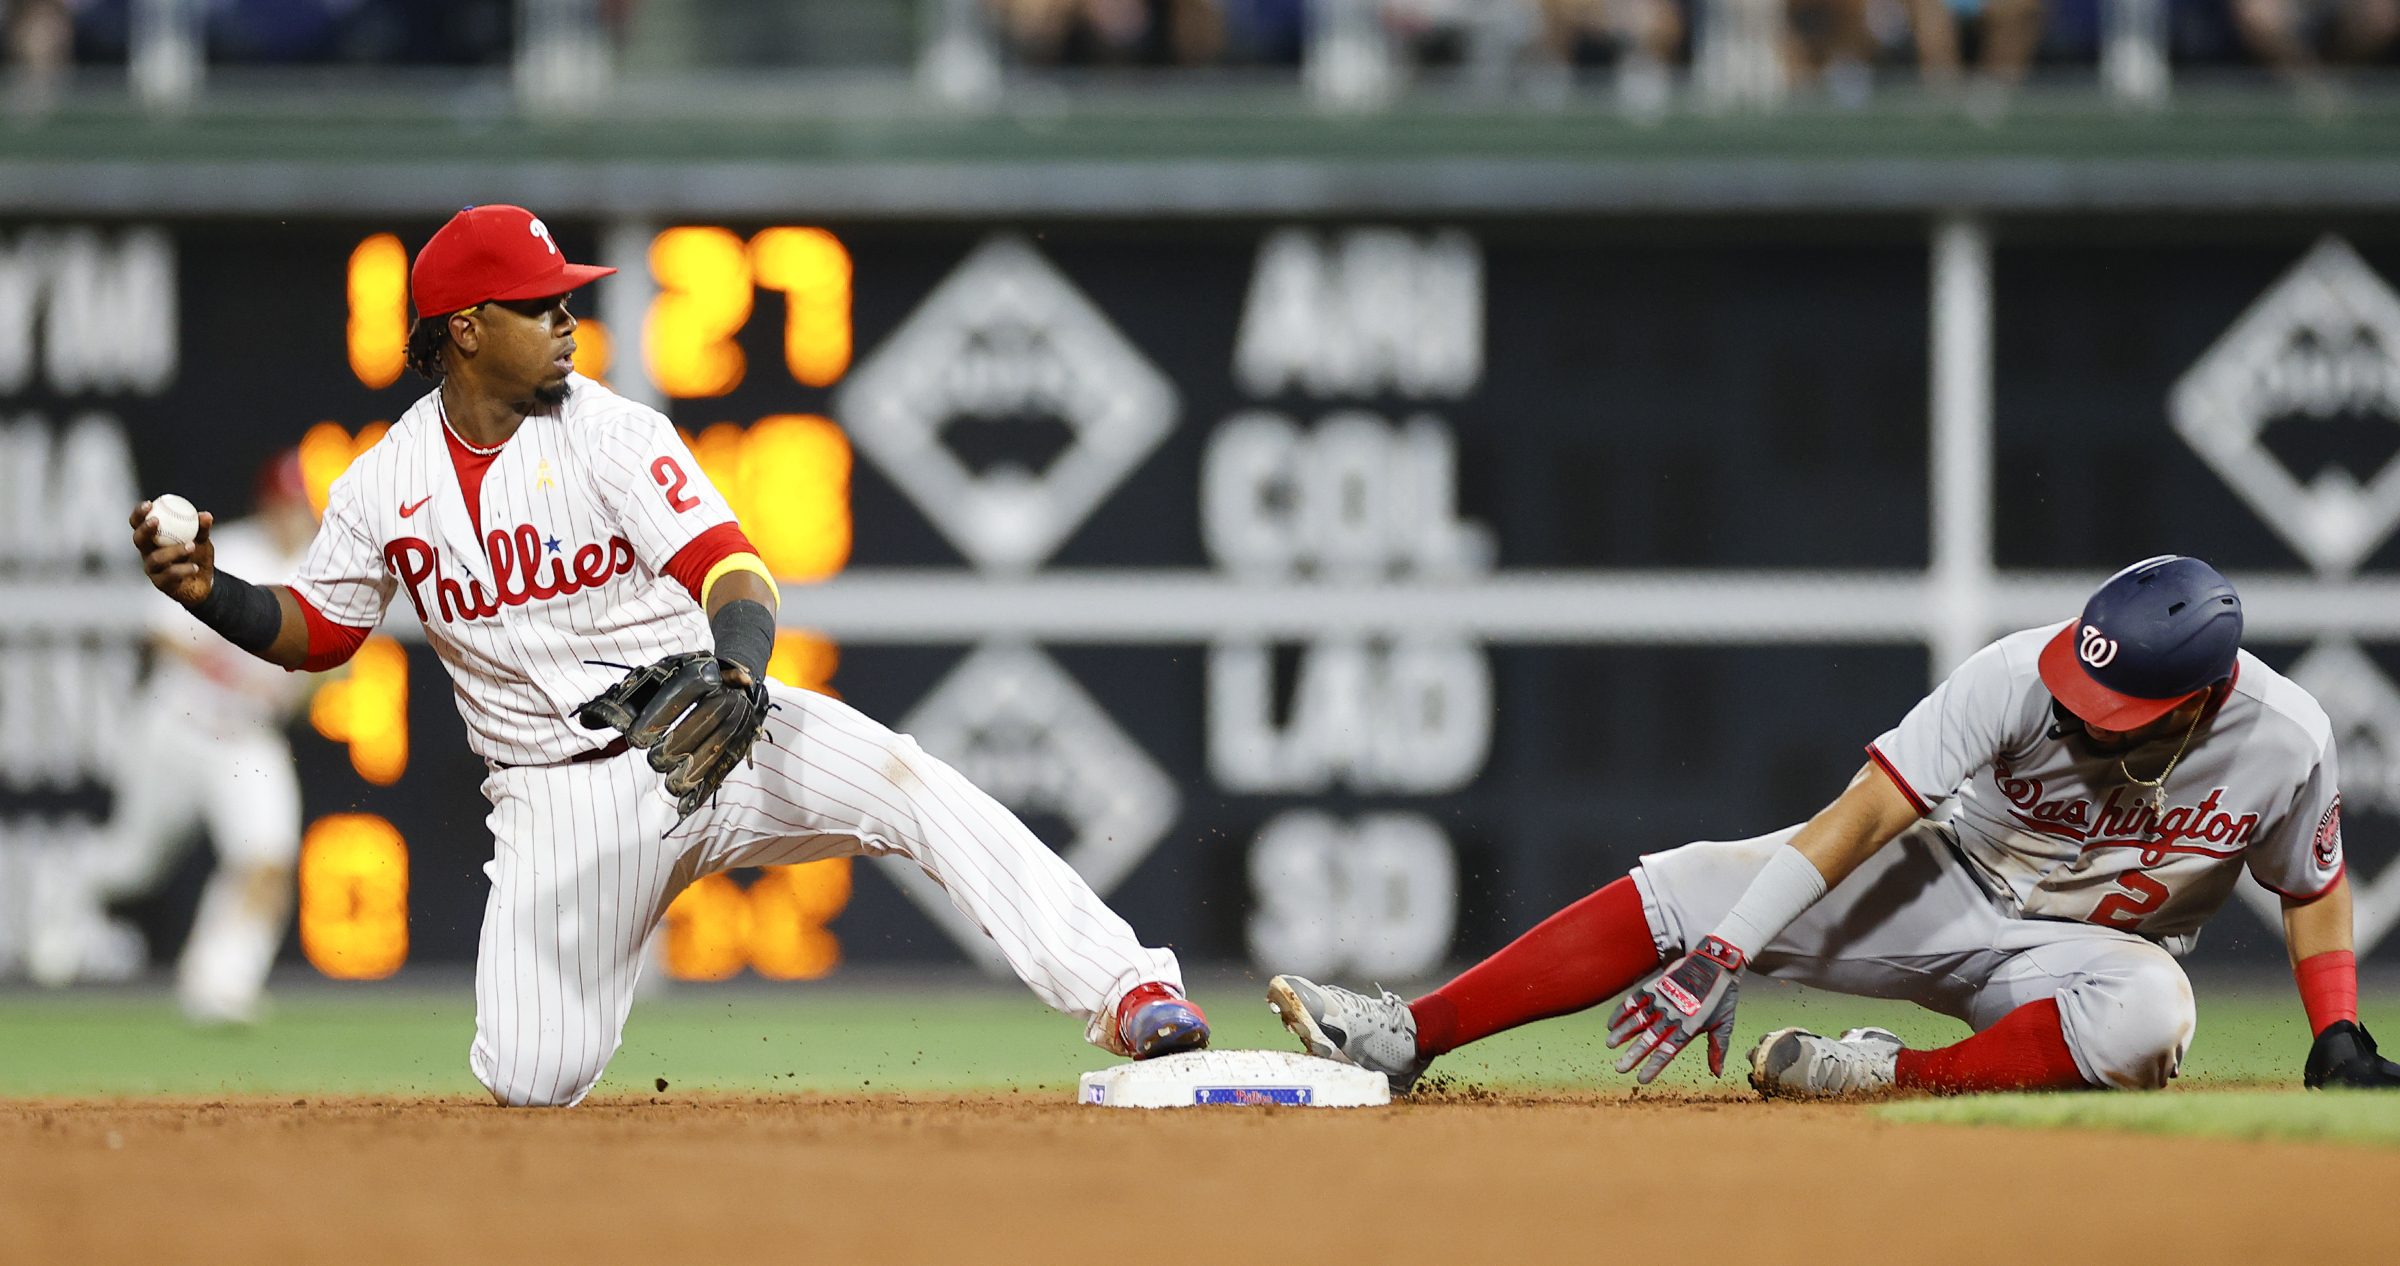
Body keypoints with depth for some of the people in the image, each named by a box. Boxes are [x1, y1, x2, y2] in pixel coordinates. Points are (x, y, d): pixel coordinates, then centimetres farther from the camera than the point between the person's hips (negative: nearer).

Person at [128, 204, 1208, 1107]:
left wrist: (737, 679, -40)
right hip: (561, 798, 1)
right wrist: (210, 593, -6)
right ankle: (549, 986, 28)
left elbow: (728, 569, -18)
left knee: (914, 789, -29)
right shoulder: (384, 484, 2)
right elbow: (312, 631, 15)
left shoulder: (611, 434, -6)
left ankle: (1123, 993, -34)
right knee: (531, 1082, -11)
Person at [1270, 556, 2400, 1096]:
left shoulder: (2285, 743, -24)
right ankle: (1406, 1040, -18)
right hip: (1945, 881, 0)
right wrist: (1716, 957, -38)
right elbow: (1857, 819, -31)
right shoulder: (2023, 680, -28)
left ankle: (1894, 1078, -29)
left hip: (2088, 948, 0)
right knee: (1684, 889, -17)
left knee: (2148, 1016, -40)